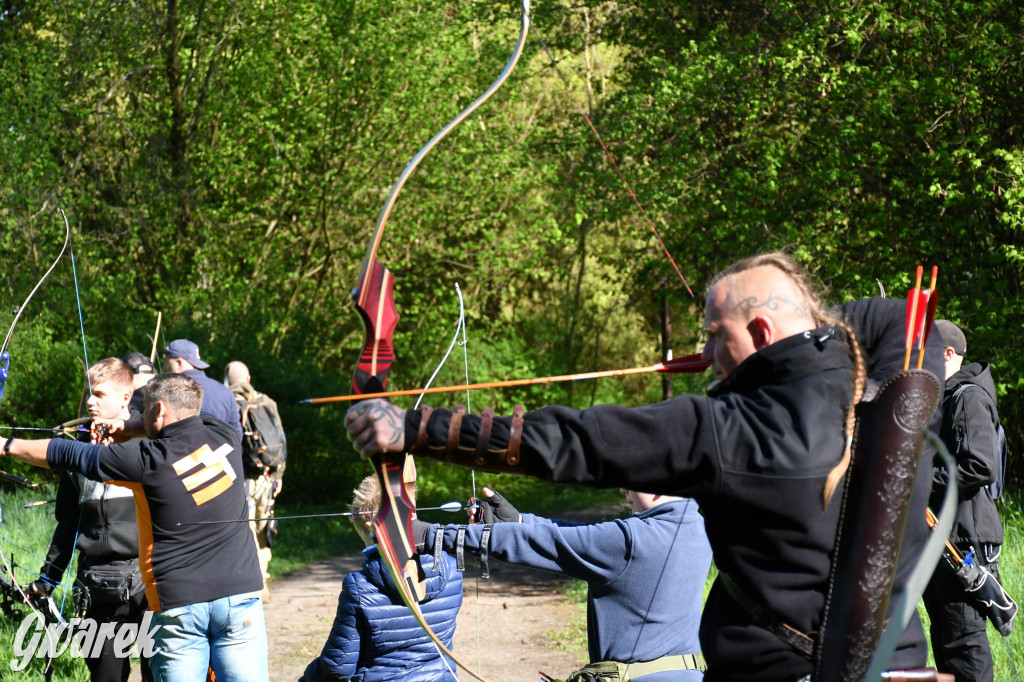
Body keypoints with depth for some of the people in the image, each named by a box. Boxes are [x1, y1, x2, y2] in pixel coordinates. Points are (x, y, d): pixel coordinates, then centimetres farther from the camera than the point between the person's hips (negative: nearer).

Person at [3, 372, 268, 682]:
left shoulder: (146, 459, -7)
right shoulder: (223, 436, 3)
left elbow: (68, 455, 5)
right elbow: (187, 423, 29)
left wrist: (7, 445, 18)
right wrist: (132, 428, 23)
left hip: (178, 604, -3)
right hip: (240, 597, 3)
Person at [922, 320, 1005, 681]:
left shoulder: (970, 397, -12)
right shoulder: (941, 398, 19)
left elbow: (981, 468, -21)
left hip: (965, 539, -10)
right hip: (939, 539, 10)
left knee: (964, 638, -8)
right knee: (943, 635, 14)